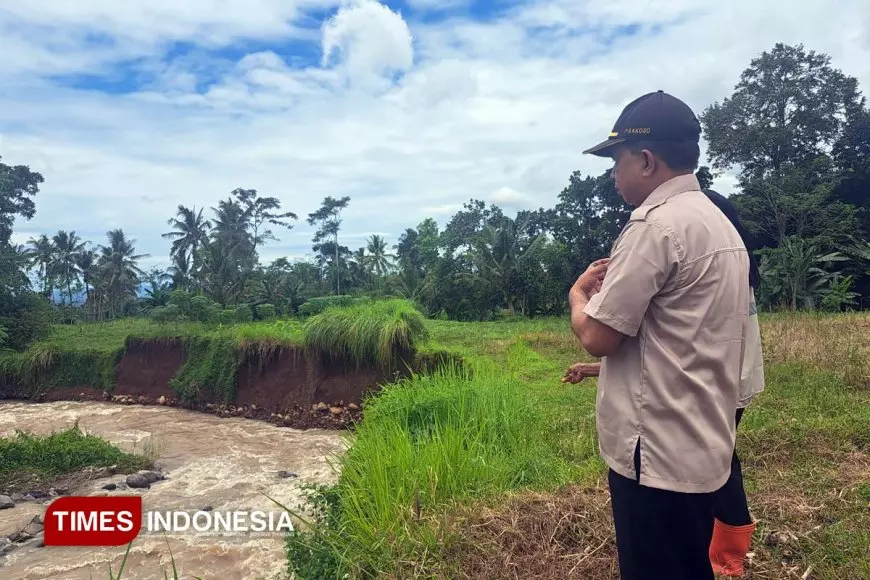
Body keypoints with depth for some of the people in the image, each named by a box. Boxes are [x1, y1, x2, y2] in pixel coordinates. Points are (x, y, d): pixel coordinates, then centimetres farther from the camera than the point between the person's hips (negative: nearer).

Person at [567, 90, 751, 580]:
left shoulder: (656, 224, -19)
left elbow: (598, 337, -18)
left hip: (658, 456, -9)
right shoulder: (722, 225, 12)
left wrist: (579, 294, 1)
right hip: (702, 450, 9)